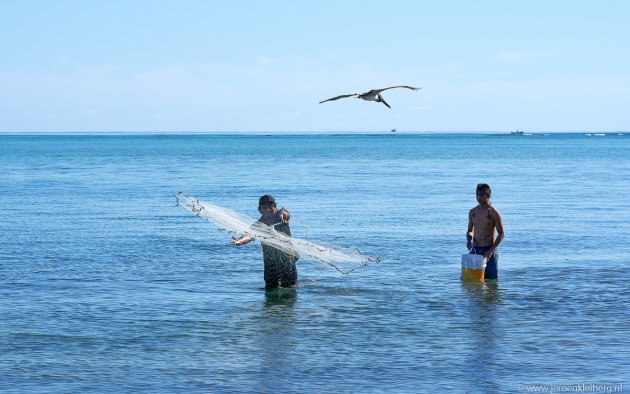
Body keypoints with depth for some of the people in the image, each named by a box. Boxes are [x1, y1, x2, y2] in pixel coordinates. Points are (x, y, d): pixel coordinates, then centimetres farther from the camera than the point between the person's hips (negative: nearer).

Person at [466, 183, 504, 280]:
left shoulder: (494, 213, -7)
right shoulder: (472, 212, 6)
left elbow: (501, 234, -6)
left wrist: (490, 251, -15)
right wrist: (469, 240, -6)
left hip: (489, 250, -4)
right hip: (475, 250, 4)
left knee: (491, 280, 2)